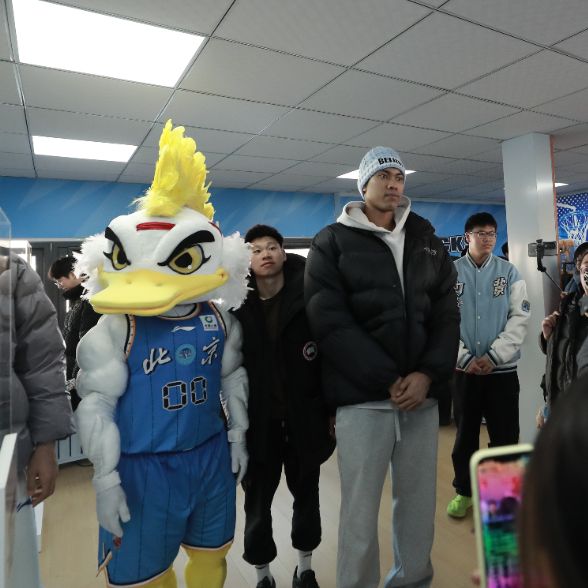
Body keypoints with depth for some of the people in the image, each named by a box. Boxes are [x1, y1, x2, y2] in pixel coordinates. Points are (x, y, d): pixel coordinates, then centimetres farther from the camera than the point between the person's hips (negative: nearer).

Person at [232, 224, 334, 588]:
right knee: (257, 500, 14)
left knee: (306, 494, 19)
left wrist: (331, 408, -4)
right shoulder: (238, 306, -5)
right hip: (258, 420, 0)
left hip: (304, 417, 0)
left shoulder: (308, 298, -7)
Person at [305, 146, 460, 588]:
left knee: (419, 503, 15)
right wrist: (388, 381, -13)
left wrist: (428, 375, -8)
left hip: (422, 394, 4)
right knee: (360, 512, 4)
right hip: (363, 398, -4)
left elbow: (447, 315, 7)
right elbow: (331, 323, -10)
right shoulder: (332, 244, 0)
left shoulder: (428, 242, 13)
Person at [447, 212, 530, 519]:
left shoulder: (509, 272, 2)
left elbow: (519, 317, -3)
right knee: (465, 434, 12)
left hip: (502, 368, 1)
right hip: (464, 368, 0)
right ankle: (464, 491, 28)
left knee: (505, 435, 9)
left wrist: (494, 356, -12)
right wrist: (464, 357, -12)